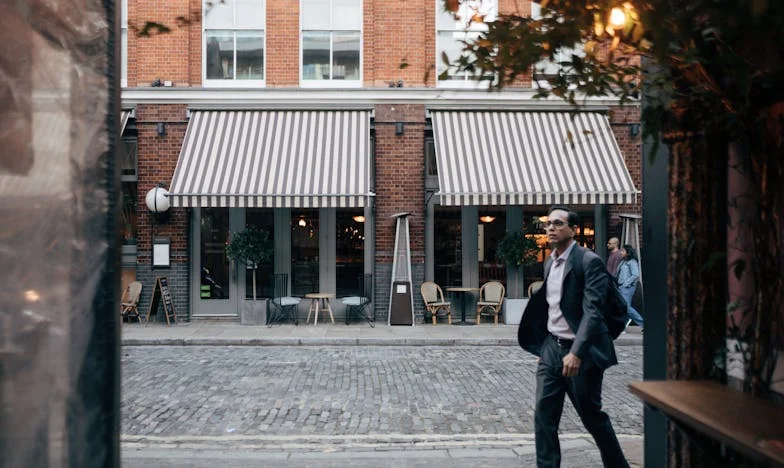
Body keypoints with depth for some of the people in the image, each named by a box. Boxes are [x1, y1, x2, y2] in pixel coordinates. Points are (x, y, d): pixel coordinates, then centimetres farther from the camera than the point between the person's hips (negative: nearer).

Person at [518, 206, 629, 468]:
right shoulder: (549, 263, 10)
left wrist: (576, 353, -29)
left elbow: (592, 311, -21)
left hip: (580, 351, -6)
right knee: (544, 416, 1)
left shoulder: (589, 262, -14)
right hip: (551, 348, 7)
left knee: (592, 416, 8)